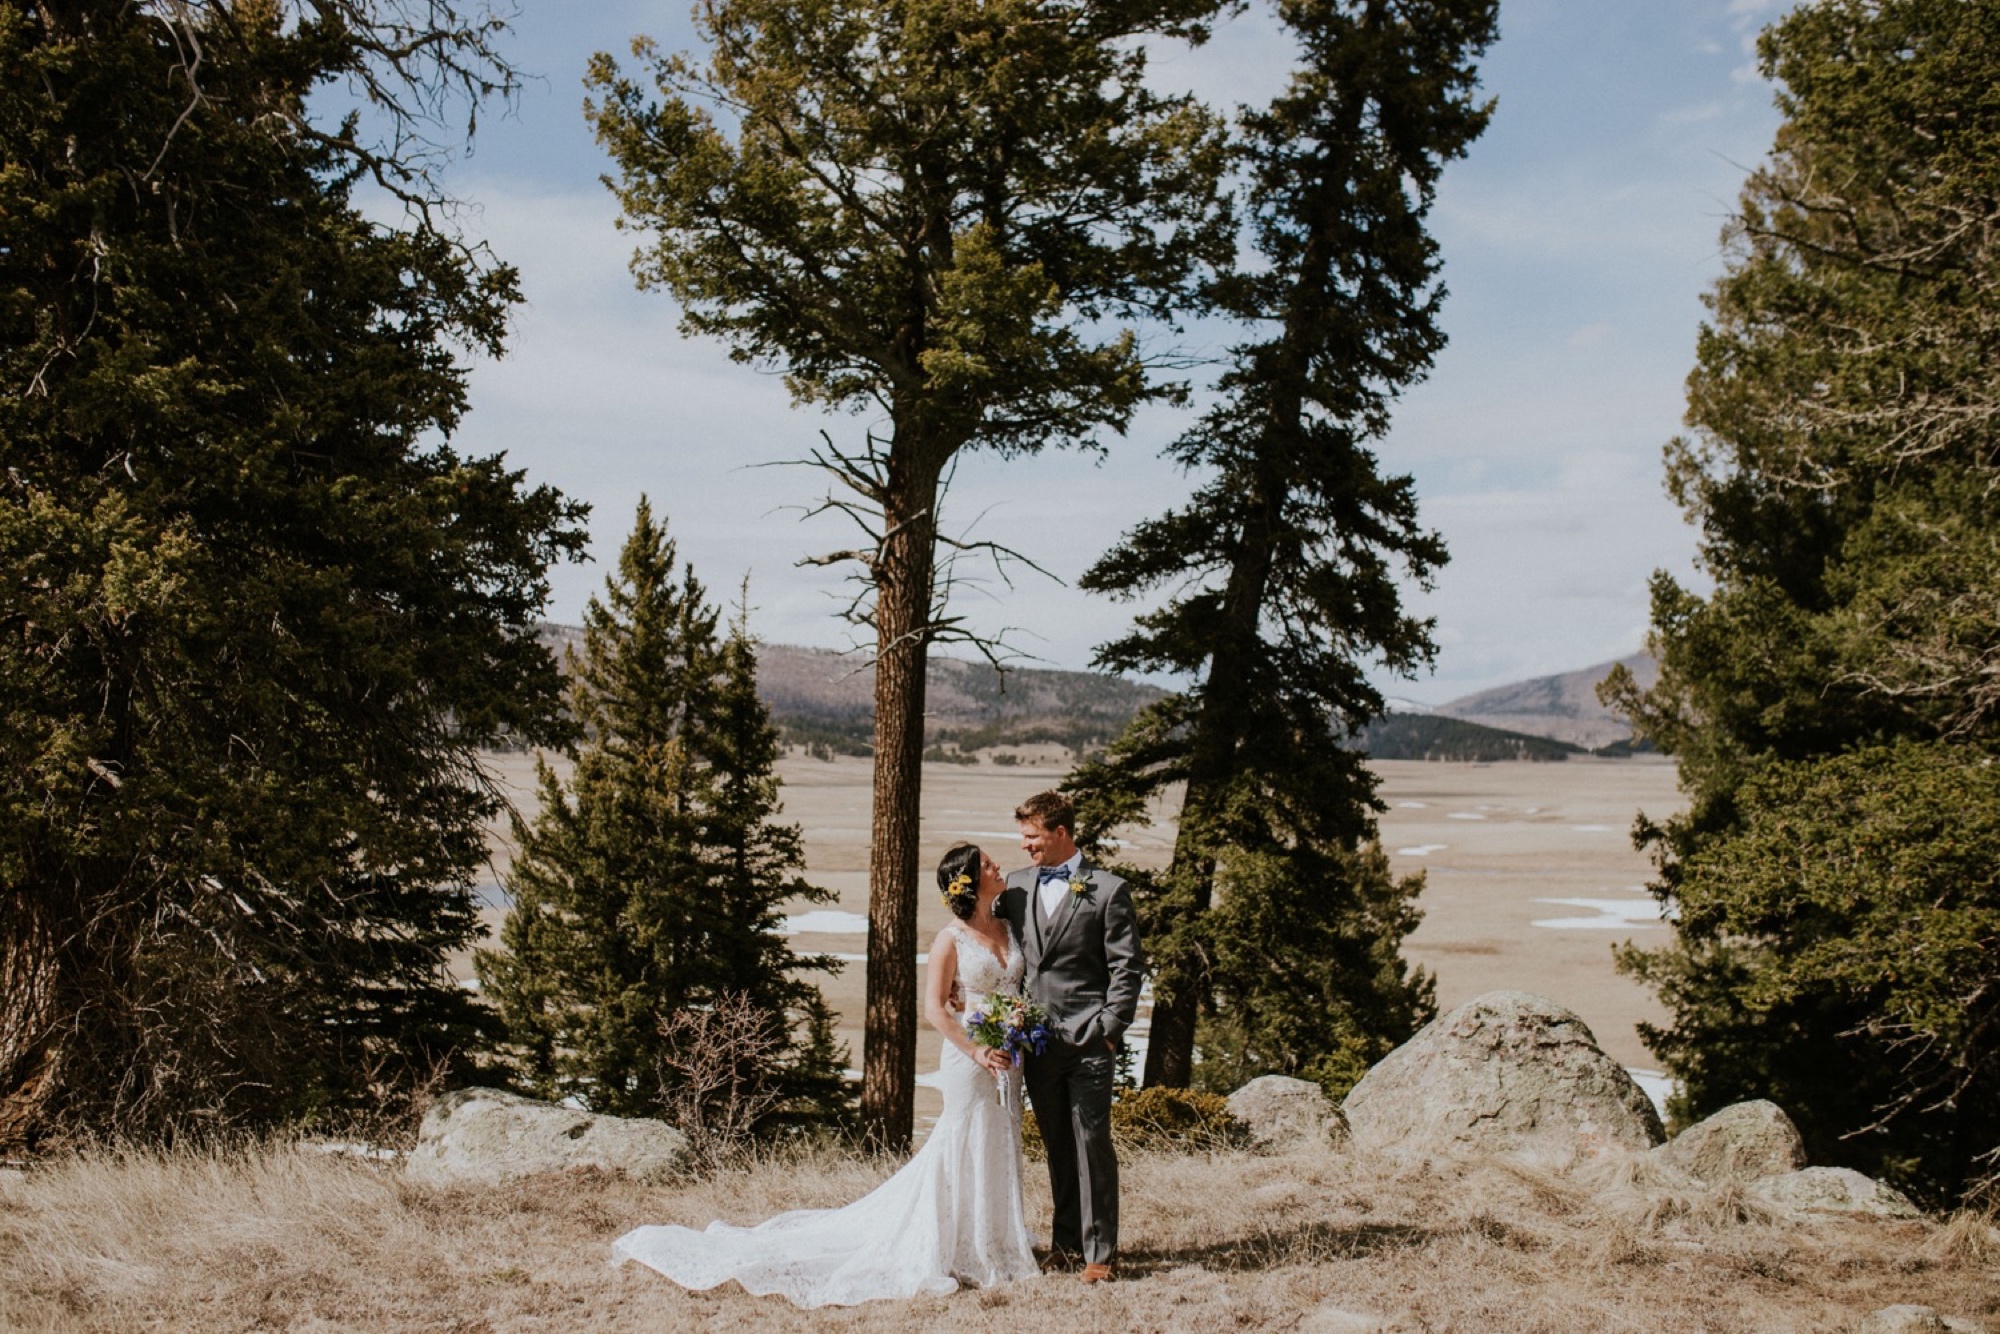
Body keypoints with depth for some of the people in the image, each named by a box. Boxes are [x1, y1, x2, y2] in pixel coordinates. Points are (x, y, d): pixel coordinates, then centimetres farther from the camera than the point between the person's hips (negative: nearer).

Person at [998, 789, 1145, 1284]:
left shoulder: (1108, 890, -2)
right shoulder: (1015, 886, 12)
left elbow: (1128, 968, -3)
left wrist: (1109, 1030, -10)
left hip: (1088, 1040, -4)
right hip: (1036, 1038, 4)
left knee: (1092, 1144, -4)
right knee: (1057, 1146, 11)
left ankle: (1100, 1251, 1)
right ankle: (1065, 1241, 20)